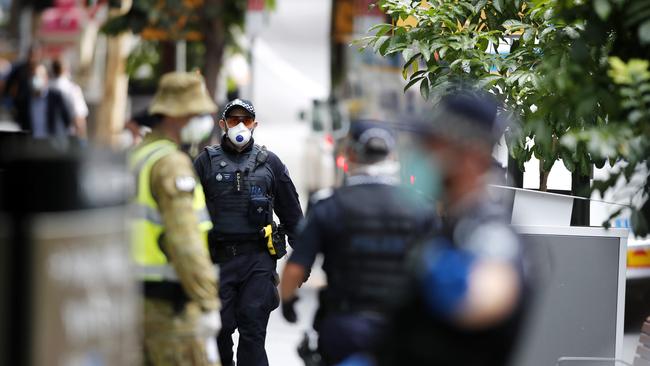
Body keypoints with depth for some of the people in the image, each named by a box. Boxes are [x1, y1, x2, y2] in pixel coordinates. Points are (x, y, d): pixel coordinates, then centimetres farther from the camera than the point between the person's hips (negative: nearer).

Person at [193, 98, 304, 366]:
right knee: (219, 329, 2)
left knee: (253, 329, -3)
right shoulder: (207, 161, 7)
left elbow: (291, 212, 14)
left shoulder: (269, 162, 11)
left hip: (258, 257, 0)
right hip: (218, 258, 0)